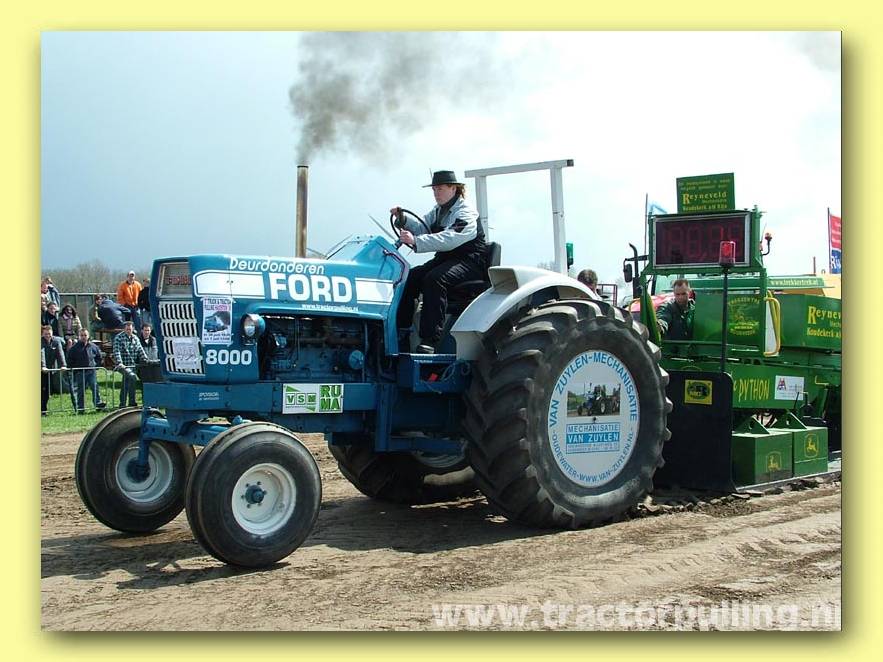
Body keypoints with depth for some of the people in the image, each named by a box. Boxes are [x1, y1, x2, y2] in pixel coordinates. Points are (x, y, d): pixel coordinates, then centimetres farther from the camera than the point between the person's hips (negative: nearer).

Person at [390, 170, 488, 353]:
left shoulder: (466, 214, -15)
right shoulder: (438, 211, 16)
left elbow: (448, 239, -32)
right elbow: (422, 229, 9)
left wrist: (416, 242, -42)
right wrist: (403, 220, -10)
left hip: (470, 263, -8)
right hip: (445, 259, 8)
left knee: (434, 279, -34)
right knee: (409, 276, -14)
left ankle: (429, 340, -38)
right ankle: (400, 330, -13)